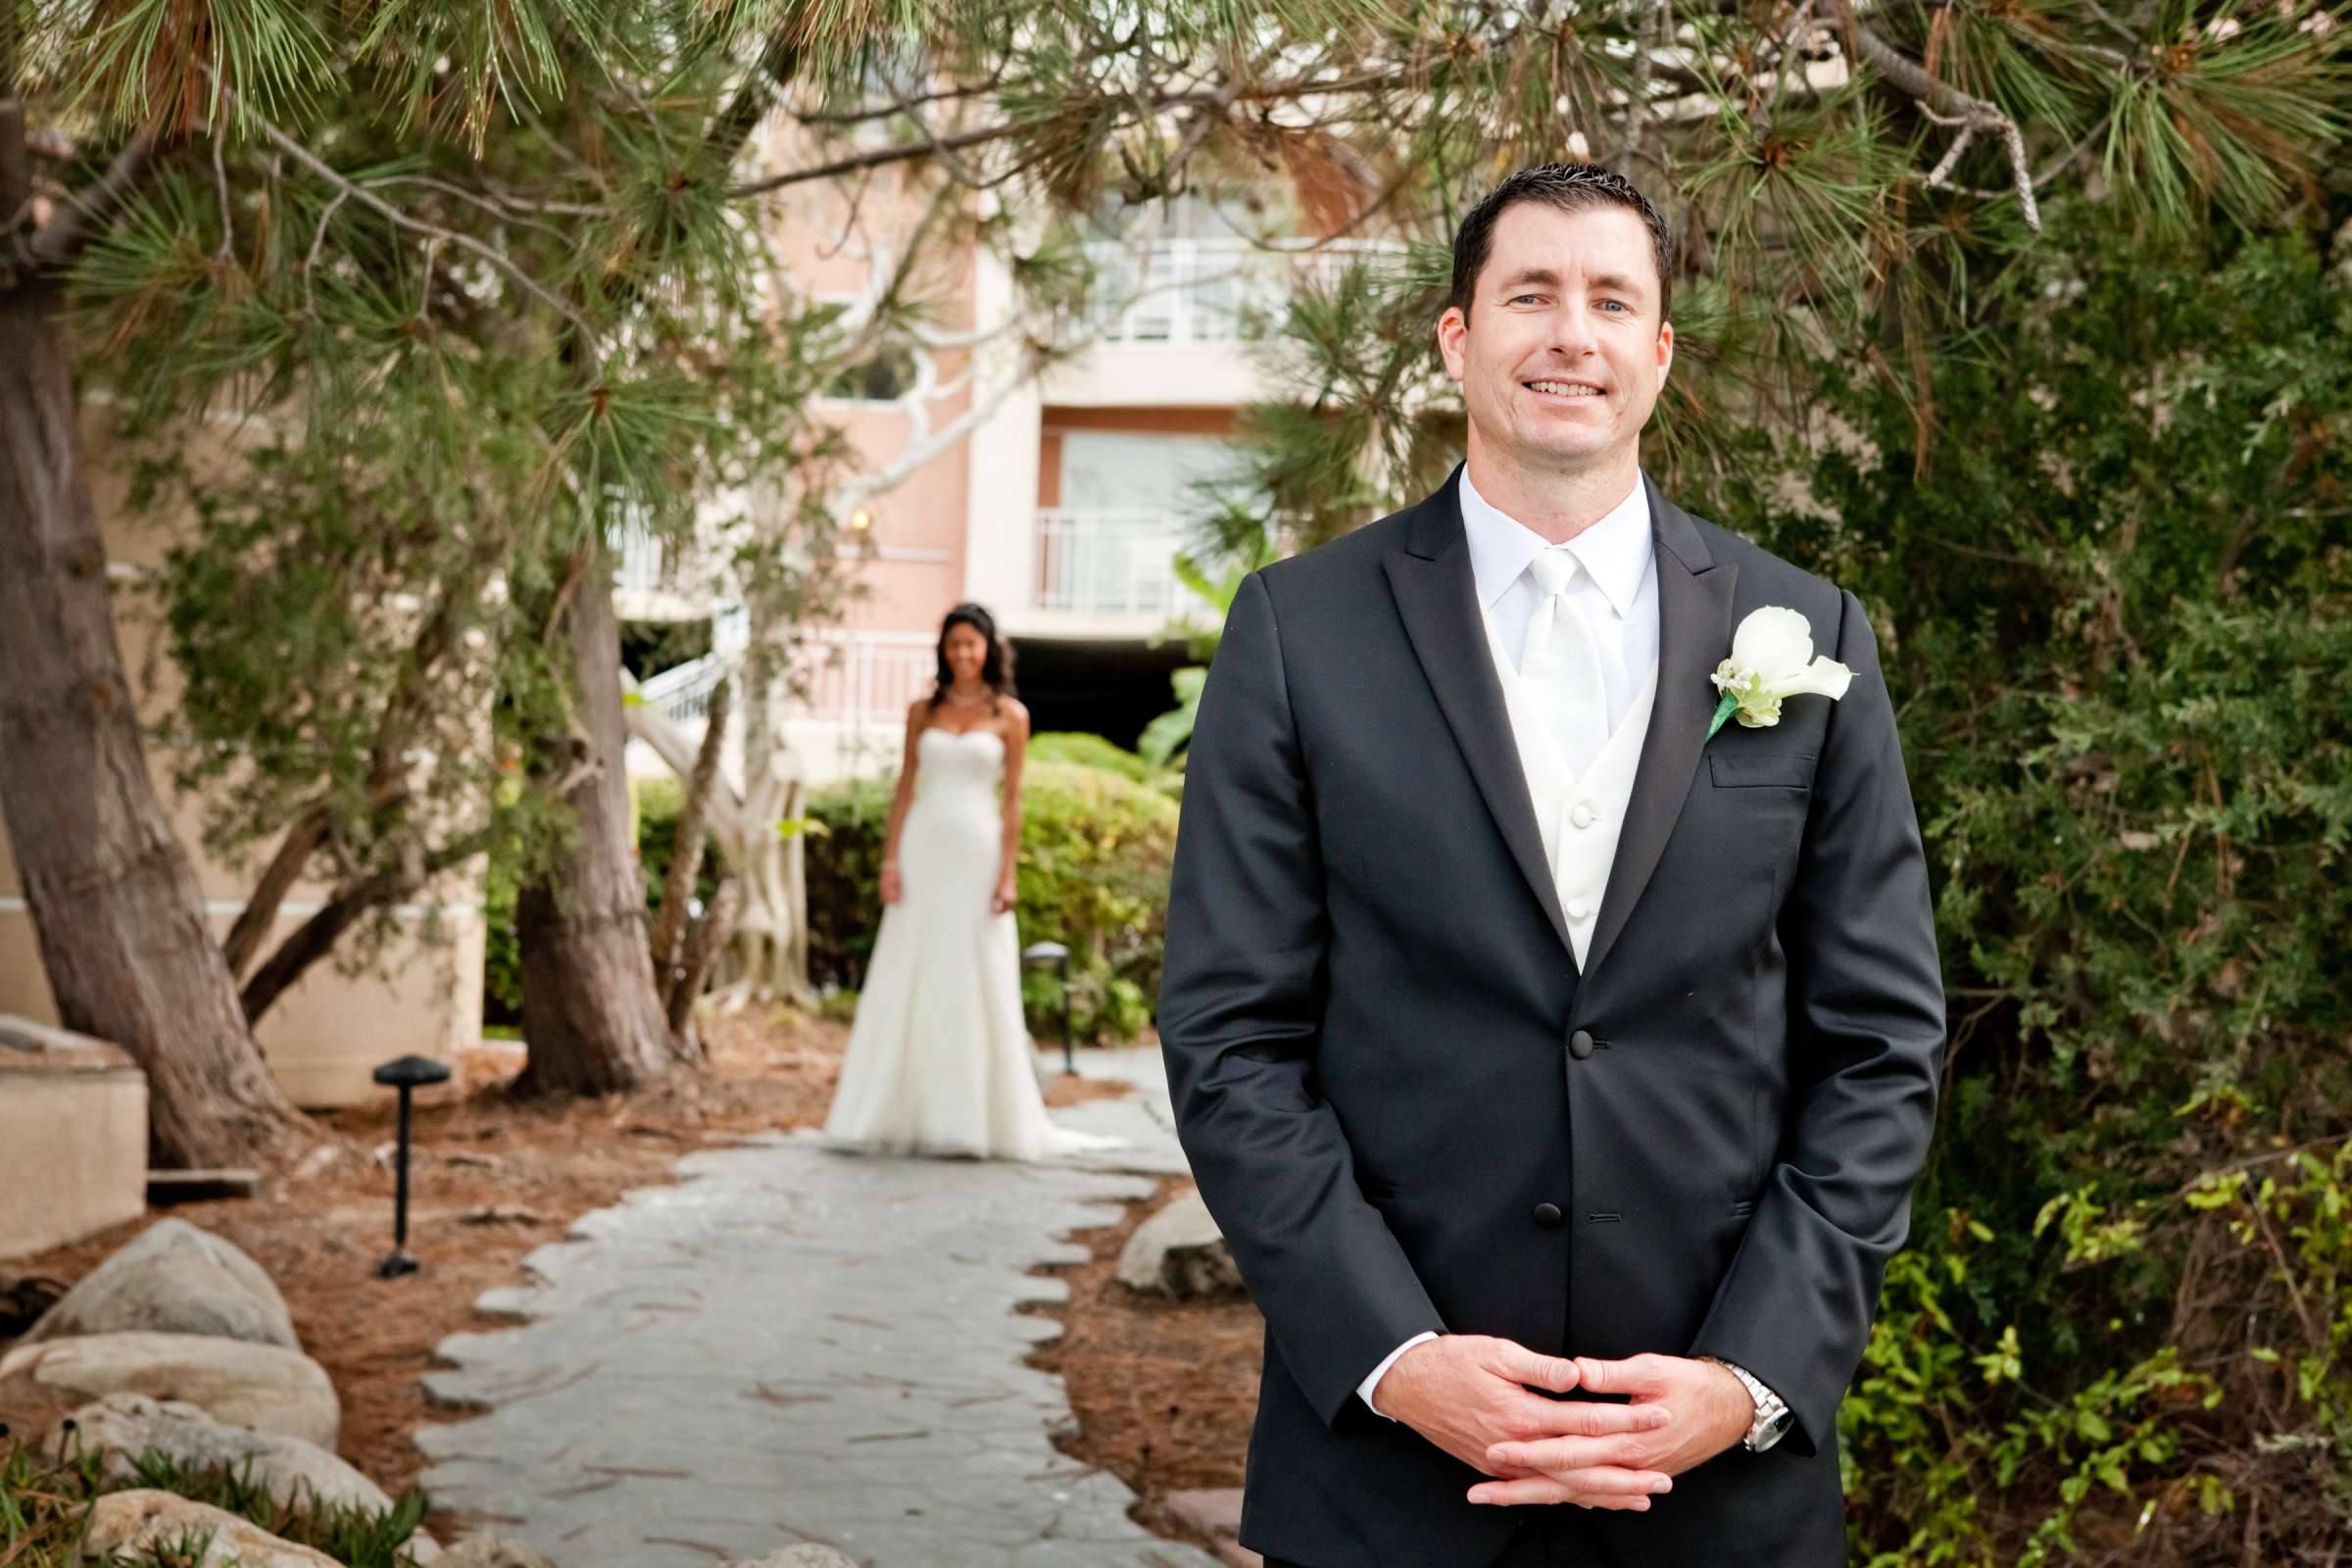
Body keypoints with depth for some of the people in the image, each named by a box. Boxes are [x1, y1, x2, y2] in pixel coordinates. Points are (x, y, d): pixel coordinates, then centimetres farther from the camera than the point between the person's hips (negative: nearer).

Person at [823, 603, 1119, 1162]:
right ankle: (897, 1114, 8)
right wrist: (890, 858, -1)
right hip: (923, 849, 2)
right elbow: (905, 787, 9)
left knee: (975, 984, 0)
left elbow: (1012, 800, 0)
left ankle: (974, 1117, 7)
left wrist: (1007, 873, -7)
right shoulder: (922, 711, 9)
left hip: (977, 851, -2)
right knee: (907, 981, 2)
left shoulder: (1010, 715, 2)